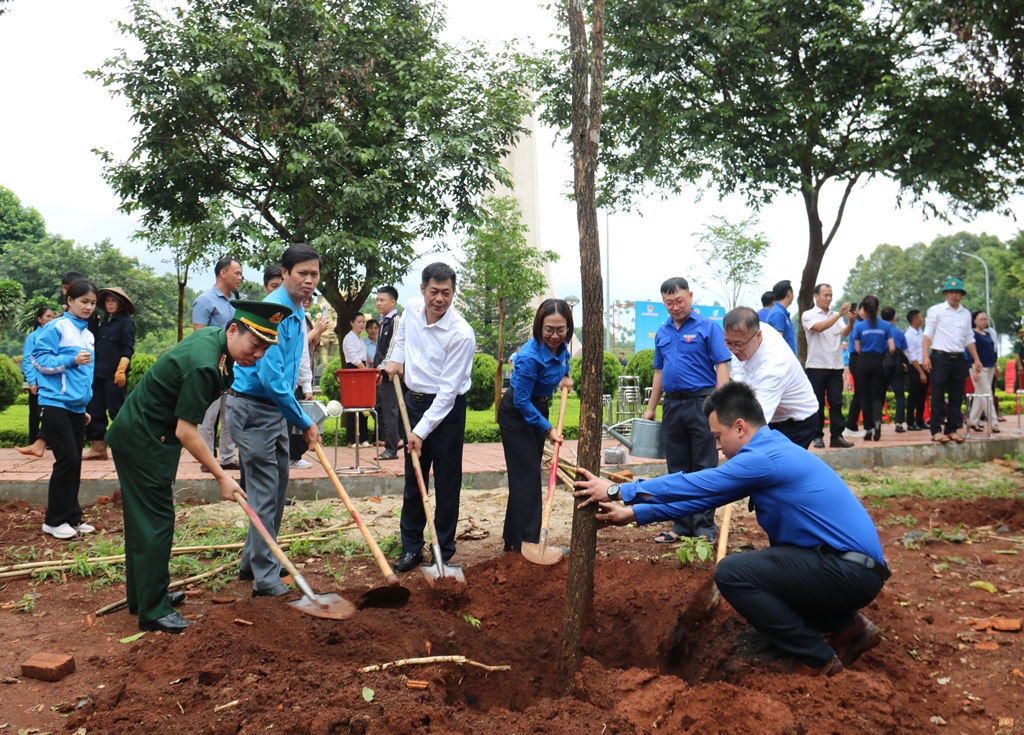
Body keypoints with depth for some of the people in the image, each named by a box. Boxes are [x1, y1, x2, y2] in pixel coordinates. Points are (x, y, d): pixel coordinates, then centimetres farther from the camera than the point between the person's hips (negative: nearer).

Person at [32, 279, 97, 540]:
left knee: (74, 461, 9)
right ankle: (54, 520, 2)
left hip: (76, 406, 7)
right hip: (56, 404, -7)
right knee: (67, 459, -9)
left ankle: (72, 517, 17)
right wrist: (71, 360, -22)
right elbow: (39, 358, -12)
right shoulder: (56, 327, -7)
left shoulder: (88, 335, 14)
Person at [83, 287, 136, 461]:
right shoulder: (103, 322, 18)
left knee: (116, 411, -4)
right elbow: (95, 344, 16)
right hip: (98, 373, 7)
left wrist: (121, 370, -22)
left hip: (114, 375, -7)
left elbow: (128, 349, -11)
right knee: (96, 410, 7)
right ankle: (98, 447, 13)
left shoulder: (126, 322, -3)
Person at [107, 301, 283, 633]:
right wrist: (221, 475, -23)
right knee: (155, 521, -6)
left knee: (144, 518, 17)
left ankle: (143, 596, 29)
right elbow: (185, 431, -27)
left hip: (136, 435, 11)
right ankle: (152, 611, 1)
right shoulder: (204, 365, -30)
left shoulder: (212, 337, 1)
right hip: (144, 440, -11)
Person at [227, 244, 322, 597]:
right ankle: (266, 580, 3)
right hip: (253, 409, -10)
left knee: (277, 489, 16)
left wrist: (297, 418, 16)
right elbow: (271, 379, -27)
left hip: (276, 408, 10)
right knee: (265, 492, -5)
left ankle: (253, 561, 30)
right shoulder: (273, 311, -21)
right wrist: (305, 424, -20)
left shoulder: (297, 311, 10)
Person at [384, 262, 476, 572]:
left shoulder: (461, 334, -22)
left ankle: (444, 552, 15)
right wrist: (396, 358, 13)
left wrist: (422, 431, -21)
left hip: (447, 407, -6)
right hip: (413, 400, 6)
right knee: (413, 479, 11)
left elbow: (448, 390, -21)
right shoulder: (412, 308, -4)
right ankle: (411, 547, 22)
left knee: (446, 483, 2)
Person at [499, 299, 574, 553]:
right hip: (516, 415, -8)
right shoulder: (530, 357, -31)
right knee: (526, 476, -10)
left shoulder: (561, 347, -8)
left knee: (530, 474, 12)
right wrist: (548, 428, -21)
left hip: (539, 409, 8)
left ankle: (513, 539, 23)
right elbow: (521, 401, -24)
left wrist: (565, 377, 3)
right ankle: (526, 544, -5)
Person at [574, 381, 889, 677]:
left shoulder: (764, 459, -18)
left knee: (732, 573, -17)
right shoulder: (772, 451, 12)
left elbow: (694, 486, -15)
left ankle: (818, 659, -3)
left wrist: (619, 491, -7)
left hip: (851, 572, -10)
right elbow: (702, 496, 13)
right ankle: (848, 626, 18)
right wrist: (633, 513, 13)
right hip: (850, 563, 10)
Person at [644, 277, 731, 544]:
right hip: (672, 405, 6)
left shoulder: (708, 327, -4)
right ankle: (682, 524, 20)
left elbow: (722, 366, -9)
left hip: (701, 403, -6)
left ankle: (705, 527, 7)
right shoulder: (662, 332, 13)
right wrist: (651, 408, 18)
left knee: (704, 468, 0)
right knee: (677, 469, 11)